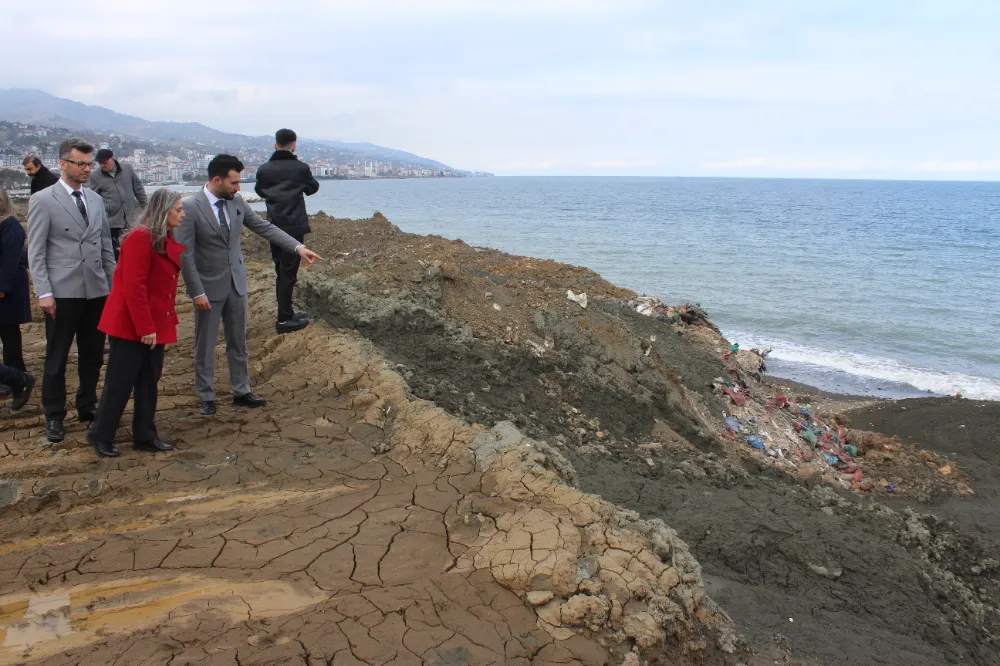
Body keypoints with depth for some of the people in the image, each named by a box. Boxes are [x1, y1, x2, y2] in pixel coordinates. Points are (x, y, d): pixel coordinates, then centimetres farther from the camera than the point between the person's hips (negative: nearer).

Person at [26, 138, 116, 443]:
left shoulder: (95, 200, 12)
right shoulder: (42, 200, -4)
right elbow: (35, 252, -6)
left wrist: (114, 284, 10)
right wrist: (44, 293, -12)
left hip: (97, 291, 5)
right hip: (63, 293, -4)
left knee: (93, 356, 11)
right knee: (56, 359, 5)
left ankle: (87, 407, 27)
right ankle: (54, 417, 18)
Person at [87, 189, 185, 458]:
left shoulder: (167, 239, 10)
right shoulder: (140, 238, -17)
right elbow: (133, 288, -21)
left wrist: (163, 322, 8)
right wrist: (145, 328, -22)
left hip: (155, 325, 9)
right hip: (130, 325, -8)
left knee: (149, 382, 12)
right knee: (120, 382, 2)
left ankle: (145, 436, 22)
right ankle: (100, 436, 17)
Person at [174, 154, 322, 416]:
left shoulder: (237, 201, 0)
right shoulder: (190, 207, -16)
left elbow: (264, 228, 4)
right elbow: (185, 254, -15)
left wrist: (298, 247, -6)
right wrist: (197, 292, -17)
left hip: (236, 284, 5)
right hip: (209, 287, -5)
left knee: (238, 341, 14)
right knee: (205, 344, 8)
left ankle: (241, 392, 27)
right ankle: (206, 397, 22)